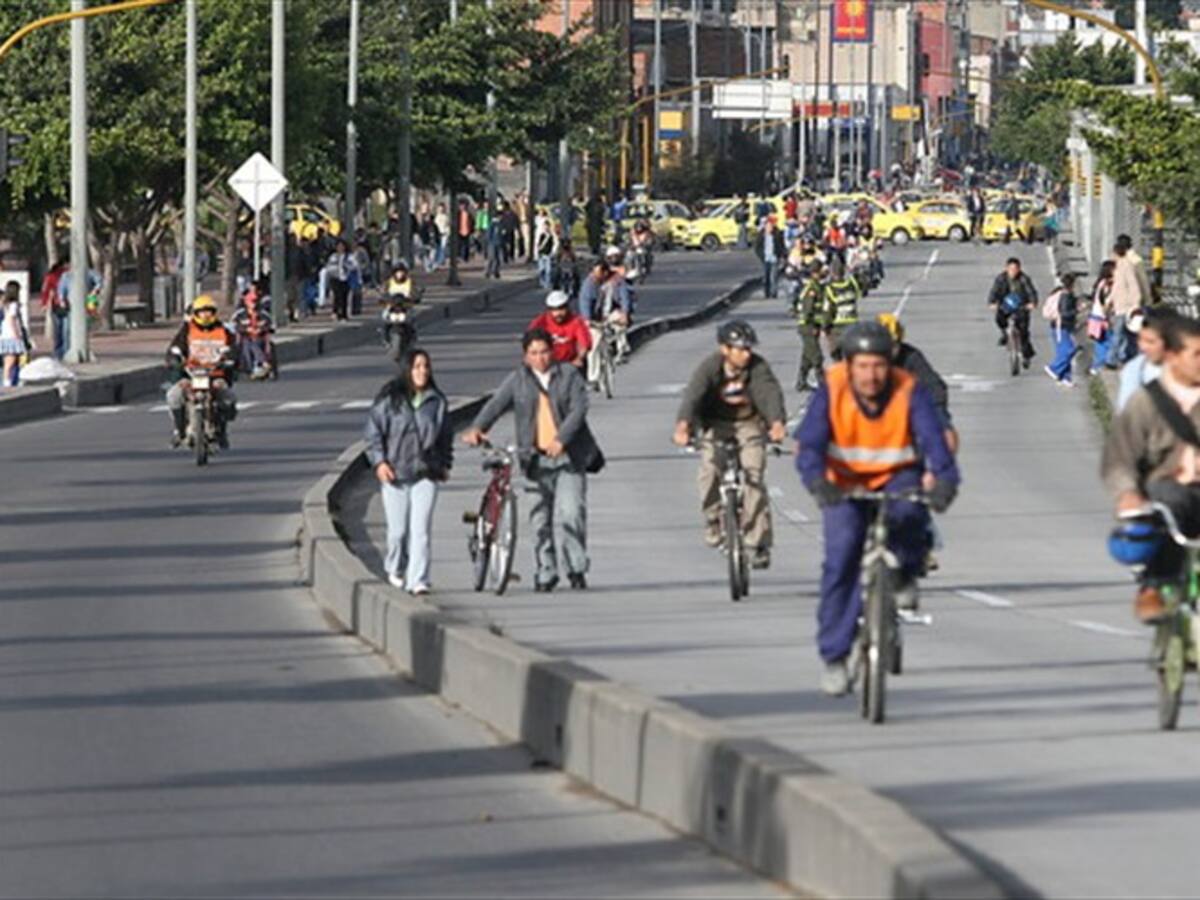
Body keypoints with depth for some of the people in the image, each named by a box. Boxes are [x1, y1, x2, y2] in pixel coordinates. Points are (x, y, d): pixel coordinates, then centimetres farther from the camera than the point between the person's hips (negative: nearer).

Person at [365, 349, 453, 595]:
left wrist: (445, 464, 16)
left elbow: (446, 436, 17)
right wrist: (379, 461, -7)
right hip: (394, 474, -1)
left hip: (425, 474, 1)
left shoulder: (438, 402, 5)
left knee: (421, 529, -9)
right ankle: (395, 570, 32)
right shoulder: (389, 399, -2)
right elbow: (374, 430, 1)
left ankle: (418, 581, -10)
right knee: (398, 529, 5)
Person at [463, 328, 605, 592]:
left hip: (569, 456, -2)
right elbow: (497, 403, -5)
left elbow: (579, 409, -9)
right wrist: (477, 428, -24)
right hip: (537, 459, 2)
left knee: (569, 513, -13)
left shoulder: (569, 375, 3)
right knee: (541, 518, 4)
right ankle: (545, 573, 14)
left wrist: (561, 439, -23)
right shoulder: (518, 381, 8)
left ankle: (576, 568, -2)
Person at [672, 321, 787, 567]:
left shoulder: (758, 367, -22)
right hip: (716, 424, 1)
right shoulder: (710, 367, -23)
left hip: (749, 424, -1)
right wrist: (683, 426, -56)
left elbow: (771, 394, -36)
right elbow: (692, 395, -37)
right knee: (709, 472, -15)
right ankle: (713, 523, 16)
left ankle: (759, 542, -13)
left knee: (754, 473, -18)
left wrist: (777, 423, -57)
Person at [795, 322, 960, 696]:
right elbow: (810, 443, -30)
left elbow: (933, 437, -32)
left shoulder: (911, 393, -20)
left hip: (897, 476, 0)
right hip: (845, 485, 0)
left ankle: (906, 575, -1)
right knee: (841, 555, -18)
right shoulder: (831, 393, -20)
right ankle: (834, 656, -7)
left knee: (908, 513, -34)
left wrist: (945, 479, -51)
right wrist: (817, 481, -51)